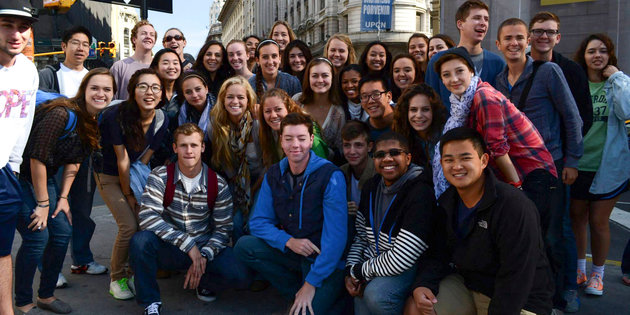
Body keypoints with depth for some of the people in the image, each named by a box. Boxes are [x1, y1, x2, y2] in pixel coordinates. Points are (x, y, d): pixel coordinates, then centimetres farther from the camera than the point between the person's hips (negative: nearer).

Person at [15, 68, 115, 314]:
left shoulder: (95, 121, 0)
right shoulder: (63, 114, -26)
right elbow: (37, 157, -24)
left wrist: (63, 197, 2)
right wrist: (43, 204, -19)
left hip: (45, 178, 8)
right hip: (21, 176, -8)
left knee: (63, 232, 3)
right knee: (37, 236, -12)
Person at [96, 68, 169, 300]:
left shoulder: (162, 120, -14)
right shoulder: (117, 116, -26)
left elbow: (145, 159, -8)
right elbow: (122, 159, -19)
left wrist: (135, 190, -7)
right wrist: (127, 194, -12)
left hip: (137, 176, 4)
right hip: (110, 176, -4)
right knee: (129, 227, -15)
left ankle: (134, 272, 18)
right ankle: (117, 278, 7)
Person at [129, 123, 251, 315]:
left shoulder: (218, 185, -4)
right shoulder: (161, 176, -8)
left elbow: (223, 229, -3)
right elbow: (147, 216, -22)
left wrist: (204, 256, -22)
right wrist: (188, 245, -27)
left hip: (204, 248, 1)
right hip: (169, 249, -1)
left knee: (240, 275, -24)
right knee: (140, 241, -33)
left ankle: (203, 281, 13)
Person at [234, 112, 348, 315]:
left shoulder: (331, 176, -17)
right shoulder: (273, 175, 1)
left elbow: (336, 235, -20)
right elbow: (258, 222, 1)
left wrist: (312, 283, -22)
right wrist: (288, 241, -17)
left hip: (326, 261, -6)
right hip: (291, 251, 6)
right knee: (244, 246, -12)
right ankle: (298, 293, -1)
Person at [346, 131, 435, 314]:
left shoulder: (420, 194, -21)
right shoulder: (371, 187, 4)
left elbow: (400, 260, -23)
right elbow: (361, 234, 11)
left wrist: (358, 272, -12)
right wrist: (350, 270, -4)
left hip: (408, 267, -5)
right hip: (373, 263, 6)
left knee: (376, 294, -30)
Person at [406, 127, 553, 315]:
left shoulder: (514, 206, -24)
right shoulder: (447, 203, 0)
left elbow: (515, 277, -25)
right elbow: (438, 255, 3)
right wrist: (422, 285, -15)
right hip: (467, 284, 6)